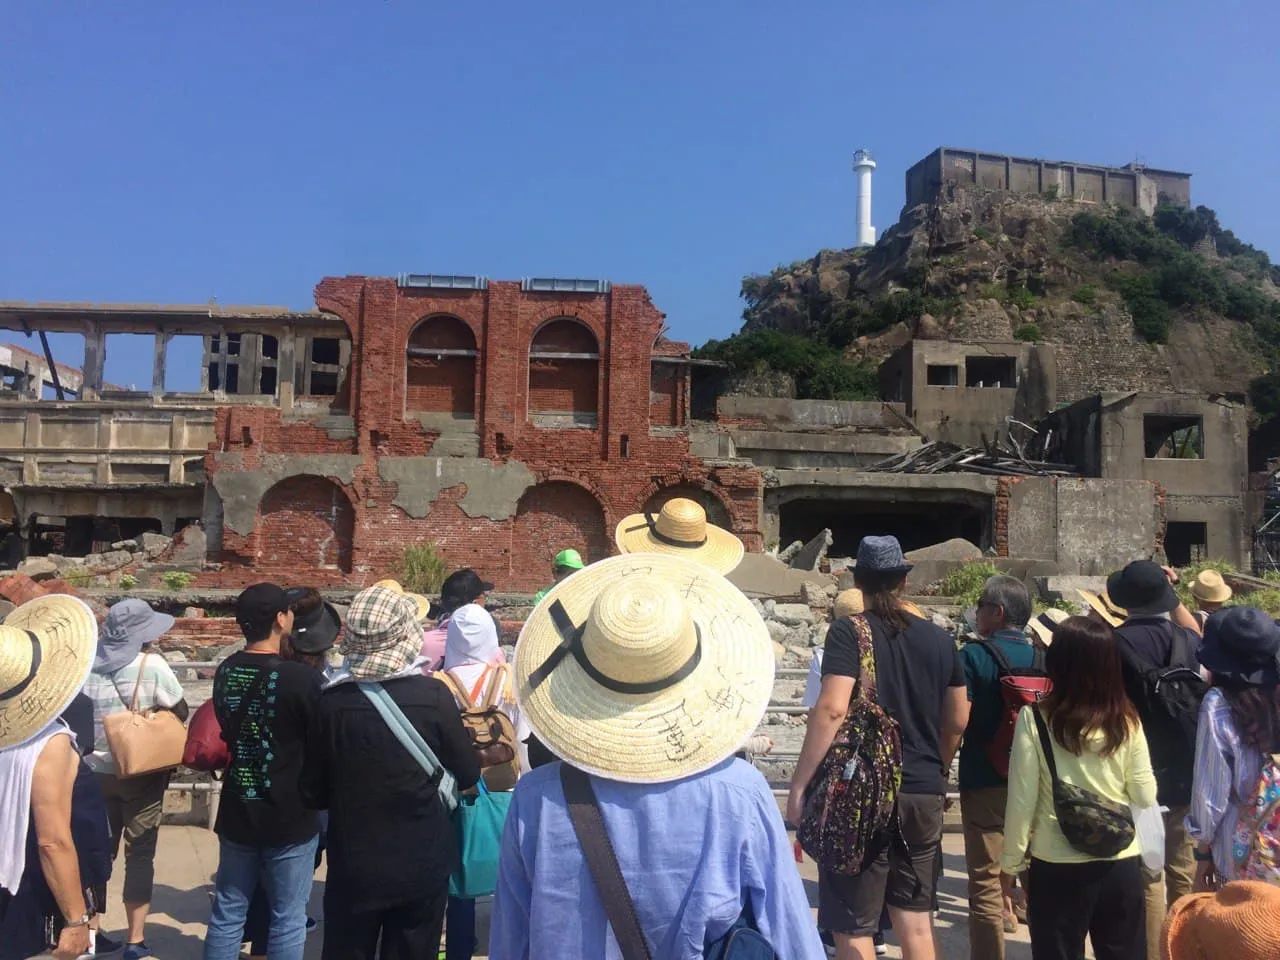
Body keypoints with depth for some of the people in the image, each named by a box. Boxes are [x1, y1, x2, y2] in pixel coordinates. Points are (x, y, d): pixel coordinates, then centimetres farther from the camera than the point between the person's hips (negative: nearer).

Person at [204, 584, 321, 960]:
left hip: (236, 813, 6)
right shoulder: (301, 678, -19)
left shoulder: (225, 672, 0)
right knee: (287, 921, 6)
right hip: (289, 817, -6)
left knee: (227, 915, 15)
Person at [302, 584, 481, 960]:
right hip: (422, 863, -1)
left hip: (352, 865, 1)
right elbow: (468, 775, -4)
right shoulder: (434, 695, -15)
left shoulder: (331, 700, -12)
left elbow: (314, 792, -1)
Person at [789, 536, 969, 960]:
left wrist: (799, 783, -15)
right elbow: (958, 721, 14)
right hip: (924, 795, 6)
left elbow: (832, 709, -20)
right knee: (916, 921, 16)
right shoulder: (939, 639, 7)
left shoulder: (849, 631, -9)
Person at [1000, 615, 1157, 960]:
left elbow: (1022, 800, -10)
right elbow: (1145, 797, 0)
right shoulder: (1126, 720, -6)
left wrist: (1010, 862, 2)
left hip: (1057, 867, -2)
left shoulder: (1035, 718, -13)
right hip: (1121, 864, 2)